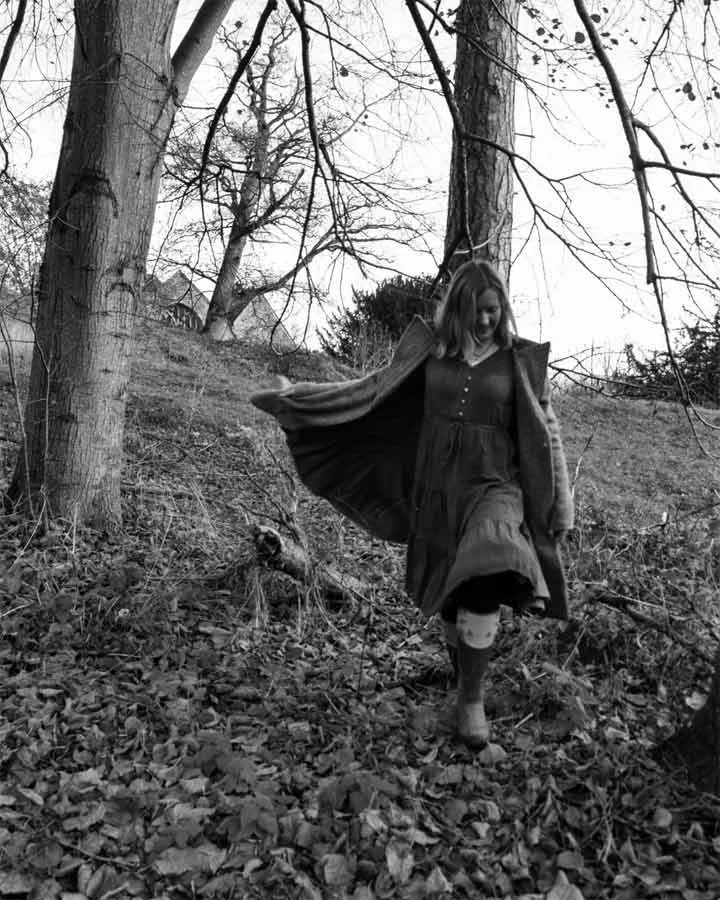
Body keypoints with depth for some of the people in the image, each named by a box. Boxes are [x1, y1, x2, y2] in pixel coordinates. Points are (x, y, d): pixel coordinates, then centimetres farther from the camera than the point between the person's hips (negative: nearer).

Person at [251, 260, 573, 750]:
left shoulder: (523, 359, 0)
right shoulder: (431, 350, 4)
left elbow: (547, 433, 3)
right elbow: (371, 389, 6)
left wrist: (561, 504, 2)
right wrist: (297, 395, 3)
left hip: (494, 487, -2)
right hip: (436, 488, 3)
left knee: (482, 590, -23)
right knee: (447, 594, 11)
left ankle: (472, 700, -4)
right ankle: (470, 667, 37)